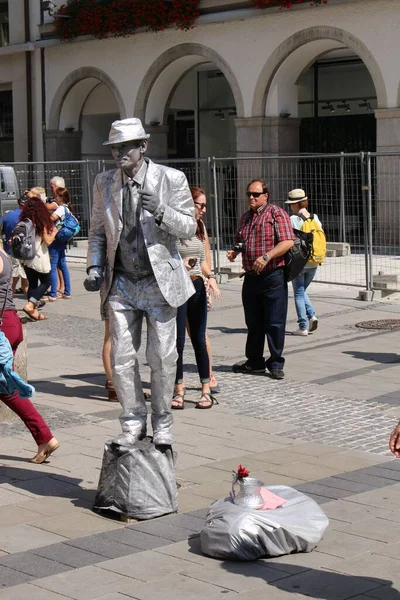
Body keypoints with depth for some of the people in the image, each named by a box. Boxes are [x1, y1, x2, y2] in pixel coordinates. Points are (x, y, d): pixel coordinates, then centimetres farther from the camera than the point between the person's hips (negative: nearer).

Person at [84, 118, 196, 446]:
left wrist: (161, 212, -24)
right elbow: (98, 231, 13)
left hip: (159, 281, -3)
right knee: (122, 357, 2)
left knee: (162, 358, 4)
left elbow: (189, 227, -5)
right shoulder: (104, 182, 5)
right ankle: (133, 423, 16)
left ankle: (162, 423, 20)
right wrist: (95, 267, -1)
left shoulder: (171, 178, -6)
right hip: (121, 283, 3)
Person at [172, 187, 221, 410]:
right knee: (178, 341, 0)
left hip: (197, 287, 5)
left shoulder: (200, 227, 11)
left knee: (199, 339, 7)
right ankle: (179, 390, 10)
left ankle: (206, 390, 9)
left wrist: (211, 277, 2)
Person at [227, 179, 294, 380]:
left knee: (274, 323, -3)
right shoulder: (245, 217, 17)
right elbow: (239, 241, 28)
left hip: (272, 277, -7)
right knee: (253, 323, 13)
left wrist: (267, 256, -25)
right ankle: (255, 362, 24)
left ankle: (276, 364, 6)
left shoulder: (276, 214, -5)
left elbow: (288, 242, -14)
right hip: (251, 277, 7)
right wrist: (234, 252, 5)